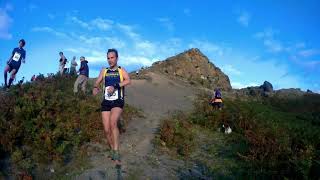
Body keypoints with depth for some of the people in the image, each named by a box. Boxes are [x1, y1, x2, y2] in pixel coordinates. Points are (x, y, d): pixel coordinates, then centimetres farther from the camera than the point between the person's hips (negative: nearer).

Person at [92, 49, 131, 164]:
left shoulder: (121, 70, 5)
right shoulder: (104, 71, 15)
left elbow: (128, 81, -13)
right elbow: (97, 82, 5)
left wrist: (115, 86, -28)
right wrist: (95, 88, -19)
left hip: (118, 102, -3)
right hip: (106, 102, 4)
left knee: (113, 123, -28)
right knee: (107, 129, 0)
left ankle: (116, 151, -20)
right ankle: (112, 150, 22)